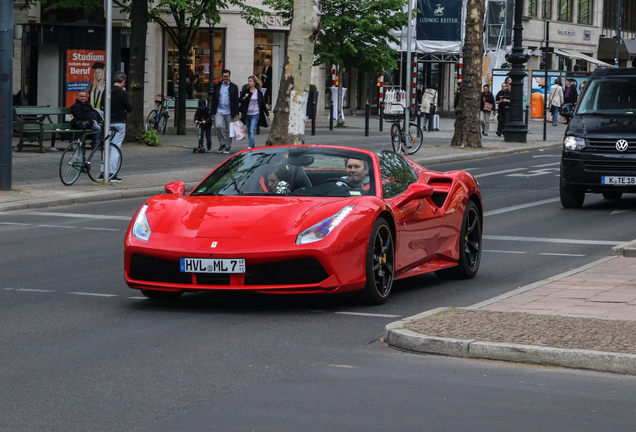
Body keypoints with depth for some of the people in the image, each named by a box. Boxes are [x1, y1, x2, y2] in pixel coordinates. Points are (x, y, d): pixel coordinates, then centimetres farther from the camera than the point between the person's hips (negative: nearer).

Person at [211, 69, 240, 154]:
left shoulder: (234, 87, 4)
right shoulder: (217, 86, 9)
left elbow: (236, 101, 3)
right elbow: (214, 99, 12)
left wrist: (236, 113, -2)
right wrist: (213, 111, 6)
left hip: (229, 112, -1)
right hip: (219, 111, 1)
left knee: (229, 130, 3)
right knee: (218, 126, -17)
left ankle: (227, 148, 13)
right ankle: (222, 144, 1)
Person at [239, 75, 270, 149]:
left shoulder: (259, 93, 3)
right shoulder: (245, 91, 6)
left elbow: (263, 104, 10)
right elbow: (240, 100, 8)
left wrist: (267, 114, 12)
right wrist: (244, 98, -12)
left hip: (255, 114, -3)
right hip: (247, 114, 3)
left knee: (252, 131, -16)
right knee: (249, 131, 8)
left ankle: (250, 147, -24)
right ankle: (252, 147, 19)